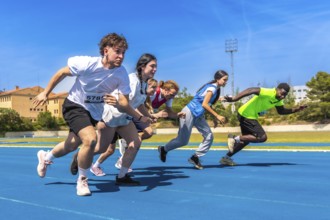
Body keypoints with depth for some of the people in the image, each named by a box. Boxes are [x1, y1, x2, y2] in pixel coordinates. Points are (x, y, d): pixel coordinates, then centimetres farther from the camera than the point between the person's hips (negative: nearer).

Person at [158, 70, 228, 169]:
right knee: (183, 140, 0)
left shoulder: (215, 89, 10)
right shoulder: (212, 88, -17)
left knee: (209, 136, 0)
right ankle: (163, 149, 22)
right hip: (189, 112, -9)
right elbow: (204, 104, -25)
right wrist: (217, 116, -23)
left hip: (198, 115, 9)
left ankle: (195, 157, 8)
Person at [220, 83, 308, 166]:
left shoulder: (278, 99, 6)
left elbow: (281, 111, 20)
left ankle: (226, 157, 26)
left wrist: (296, 109, 7)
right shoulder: (268, 93, -24)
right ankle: (235, 138, -9)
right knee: (262, 137, -15)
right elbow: (250, 90, -34)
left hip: (251, 116, 10)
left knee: (246, 139, 18)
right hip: (246, 114, -10)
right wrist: (234, 99, -43)